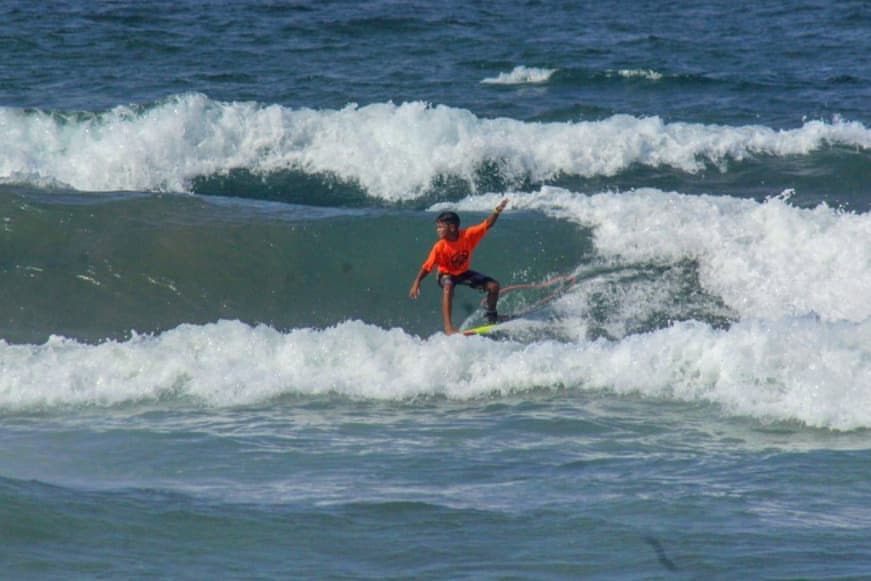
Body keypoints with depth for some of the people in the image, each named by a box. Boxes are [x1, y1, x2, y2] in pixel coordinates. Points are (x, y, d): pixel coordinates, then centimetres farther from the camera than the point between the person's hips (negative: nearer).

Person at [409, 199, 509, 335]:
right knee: (448, 286, -39)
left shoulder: (468, 235, -23)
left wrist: (497, 212, -37)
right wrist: (416, 283, -32)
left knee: (494, 285, -5)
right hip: (447, 274, -4)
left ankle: (491, 314, 25)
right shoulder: (439, 247, -28)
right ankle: (448, 326, -41)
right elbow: (427, 267, -24)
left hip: (464, 272, 4)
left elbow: (487, 225, -22)